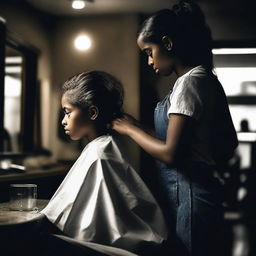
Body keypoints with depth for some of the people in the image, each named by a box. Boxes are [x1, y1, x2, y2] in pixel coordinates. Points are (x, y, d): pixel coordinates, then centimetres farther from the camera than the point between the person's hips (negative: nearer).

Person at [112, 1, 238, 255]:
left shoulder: (189, 82, -16)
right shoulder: (207, 80, 11)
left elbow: (171, 153, -20)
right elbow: (229, 143, 17)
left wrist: (131, 129, -7)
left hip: (186, 195, -9)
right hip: (202, 190, 9)